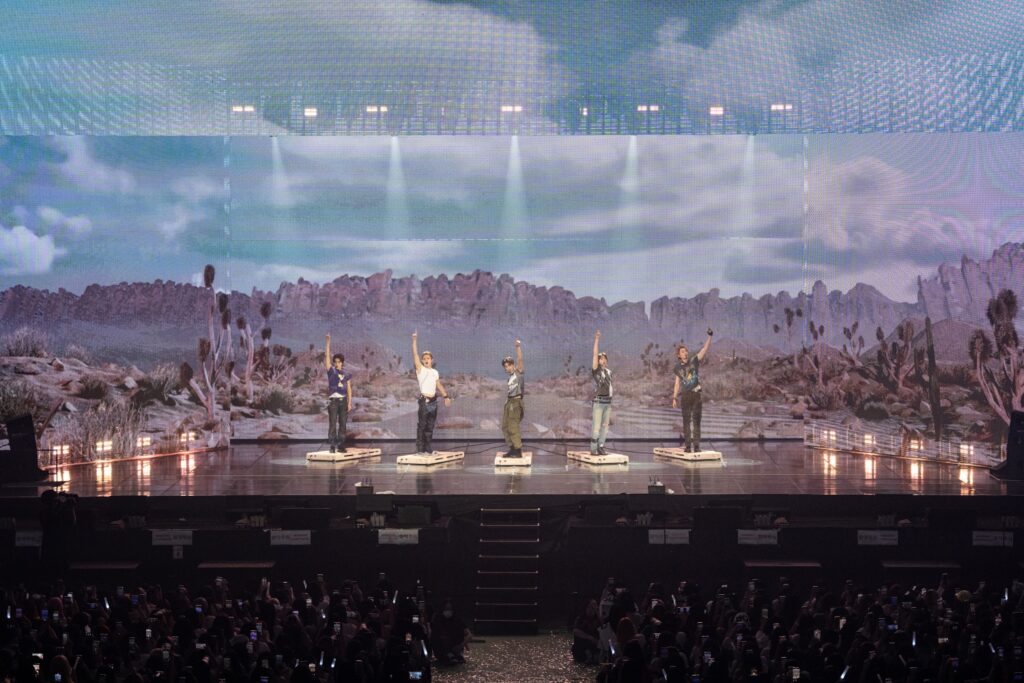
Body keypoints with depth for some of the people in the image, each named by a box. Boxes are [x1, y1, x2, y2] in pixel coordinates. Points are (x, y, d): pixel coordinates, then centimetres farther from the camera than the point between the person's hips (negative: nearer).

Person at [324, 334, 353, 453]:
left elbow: (349, 389, 9)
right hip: (333, 400, -3)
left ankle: (341, 446, 9)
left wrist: (350, 402, 2)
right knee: (333, 423, -6)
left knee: (343, 424, 4)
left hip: (343, 400, 3)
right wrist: (328, 341, -9)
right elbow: (327, 355, -3)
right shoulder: (331, 371, 3)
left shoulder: (346, 375, 10)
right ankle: (332, 446, -5)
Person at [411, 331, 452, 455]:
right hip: (424, 401, -5)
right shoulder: (420, 369, -2)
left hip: (433, 401, 5)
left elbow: (439, 385, 21)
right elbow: (415, 355, -11)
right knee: (422, 425, -5)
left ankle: (428, 447, 17)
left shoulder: (435, 372, 14)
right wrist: (414, 340, -19)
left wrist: (446, 396, 15)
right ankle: (420, 449, -3)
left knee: (430, 426, 10)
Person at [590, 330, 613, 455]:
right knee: (597, 426, -7)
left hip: (608, 402, 6)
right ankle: (593, 449, -3)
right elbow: (595, 354, -13)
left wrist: (610, 400, 14)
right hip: (599, 401, -6)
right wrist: (596, 340, -16)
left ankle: (601, 447, 11)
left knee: (605, 426, 6)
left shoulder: (609, 372, 14)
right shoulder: (596, 370, -4)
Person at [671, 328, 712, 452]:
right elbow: (677, 383, 11)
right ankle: (687, 444, 5)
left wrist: (709, 336, -17)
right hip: (685, 395, 1)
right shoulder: (678, 367, 9)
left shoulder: (694, 361, 4)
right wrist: (674, 397, 5)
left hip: (696, 394, -1)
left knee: (696, 419, -1)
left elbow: (705, 348, -6)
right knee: (686, 420, 2)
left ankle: (696, 444, -1)